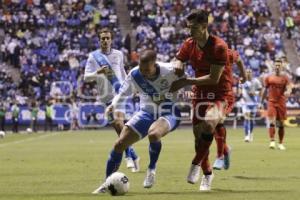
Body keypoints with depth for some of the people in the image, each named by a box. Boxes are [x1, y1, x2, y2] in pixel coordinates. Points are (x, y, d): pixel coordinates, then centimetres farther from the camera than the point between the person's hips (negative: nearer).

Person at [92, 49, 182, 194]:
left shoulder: (170, 71, -25)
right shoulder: (134, 75, -15)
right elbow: (123, 93, 0)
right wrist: (113, 105, -16)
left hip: (168, 113, -4)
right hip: (146, 113, 4)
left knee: (153, 134, -39)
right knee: (119, 144, -5)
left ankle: (152, 168, -11)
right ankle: (107, 184, 11)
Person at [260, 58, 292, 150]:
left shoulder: (285, 78, 3)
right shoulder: (269, 77, 6)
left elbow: (289, 88, -9)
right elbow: (265, 90, 13)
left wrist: (288, 92, -34)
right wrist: (261, 102, 13)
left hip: (281, 103, 0)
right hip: (271, 102, 0)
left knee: (281, 124, 6)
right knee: (271, 122, -16)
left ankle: (280, 143, 16)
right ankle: (272, 141, -18)